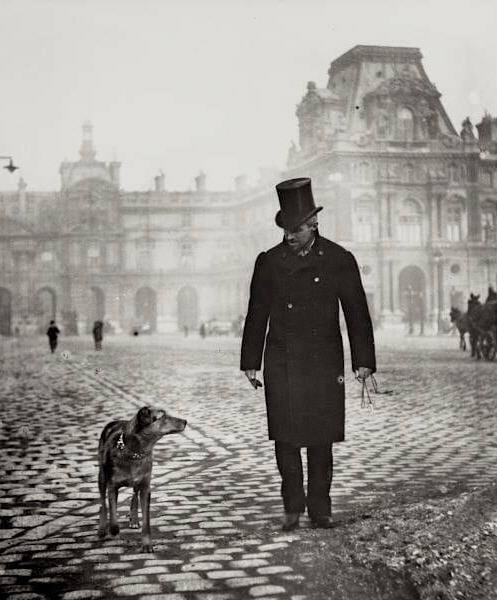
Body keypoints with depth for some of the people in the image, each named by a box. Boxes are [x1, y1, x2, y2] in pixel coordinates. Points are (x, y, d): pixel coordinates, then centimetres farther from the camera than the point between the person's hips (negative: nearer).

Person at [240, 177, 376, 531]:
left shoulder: (340, 260, 2)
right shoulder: (268, 262, 5)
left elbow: (357, 314, 3)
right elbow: (257, 314, 9)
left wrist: (363, 361, -2)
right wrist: (250, 363, 7)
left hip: (324, 365, -1)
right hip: (282, 365, 1)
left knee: (321, 441, 4)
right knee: (286, 439, 0)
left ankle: (320, 509, 17)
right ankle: (293, 508, 15)